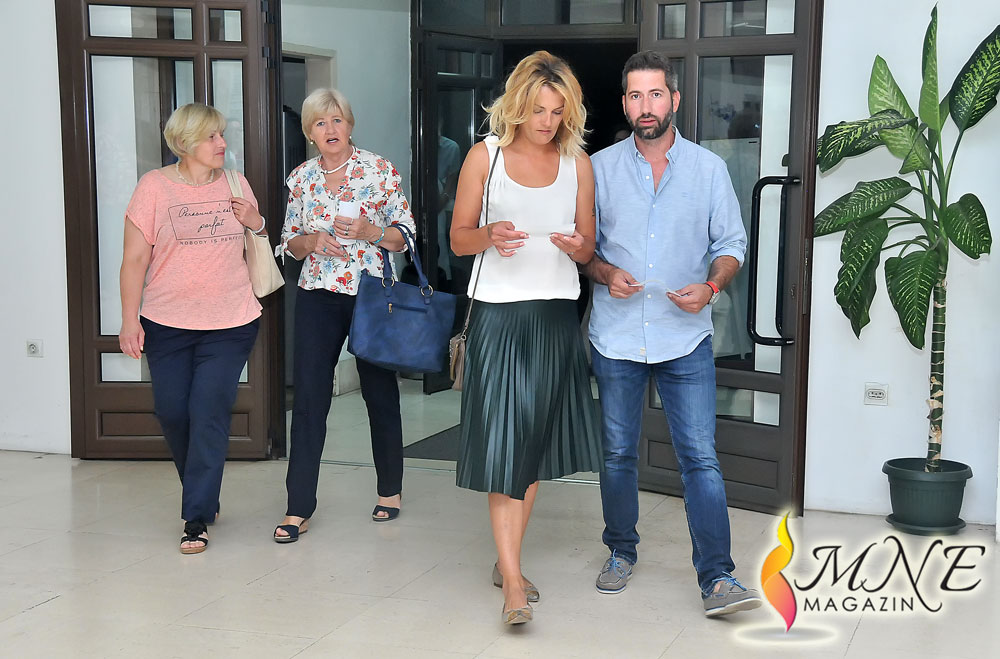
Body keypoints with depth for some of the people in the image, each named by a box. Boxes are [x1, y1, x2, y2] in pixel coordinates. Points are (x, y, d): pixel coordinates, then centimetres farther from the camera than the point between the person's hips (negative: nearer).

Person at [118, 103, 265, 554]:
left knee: (209, 413, -8)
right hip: (167, 323, 0)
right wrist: (129, 320, -6)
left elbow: (258, 245, 22)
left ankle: (198, 517, -2)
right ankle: (203, 495, 27)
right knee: (172, 413, 3)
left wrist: (257, 224, -1)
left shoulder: (235, 184, 7)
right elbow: (134, 259, -2)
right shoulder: (155, 187, -2)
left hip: (230, 322, 0)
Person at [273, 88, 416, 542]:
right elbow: (290, 244, 12)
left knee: (380, 392, 9)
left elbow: (405, 235, -1)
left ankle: (390, 490, 28)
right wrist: (311, 240, -9)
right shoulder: (301, 177, 6)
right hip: (317, 298, 2)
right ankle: (299, 508, 1)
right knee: (308, 398, -3)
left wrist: (371, 232, -19)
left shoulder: (380, 171, -3)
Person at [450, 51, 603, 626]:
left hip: (556, 314, 3)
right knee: (503, 442, -8)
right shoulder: (486, 156, 0)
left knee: (536, 442, 9)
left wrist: (577, 246, -13)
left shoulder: (577, 163, 6)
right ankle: (514, 583, -8)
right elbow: (459, 238, 4)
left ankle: (508, 561, 24)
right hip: (498, 314, -3)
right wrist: (490, 235, -18)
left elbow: (588, 247, 11)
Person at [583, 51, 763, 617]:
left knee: (701, 458, -7)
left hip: (686, 337, -1)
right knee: (618, 453, 12)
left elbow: (732, 243, 7)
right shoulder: (600, 167, 5)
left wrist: (711, 285, -13)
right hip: (616, 336, 1)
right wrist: (605, 273, -11)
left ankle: (717, 577, -5)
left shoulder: (709, 168, 4)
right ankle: (622, 553, 30)